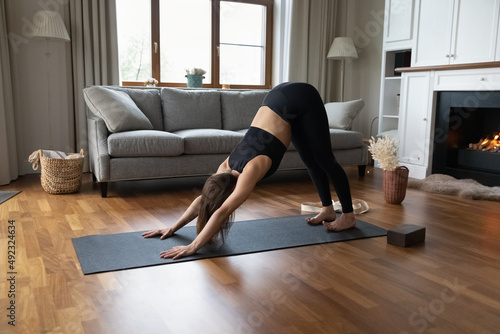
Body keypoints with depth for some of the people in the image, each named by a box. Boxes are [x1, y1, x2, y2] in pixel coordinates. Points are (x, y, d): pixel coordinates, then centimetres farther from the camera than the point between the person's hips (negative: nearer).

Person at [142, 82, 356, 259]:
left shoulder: (252, 168, -29)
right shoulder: (227, 167, -8)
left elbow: (222, 211, -33)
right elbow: (203, 199, 1)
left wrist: (193, 247, -34)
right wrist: (173, 228, -1)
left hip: (301, 99, -5)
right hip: (280, 98, 6)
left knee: (324, 159, 5)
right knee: (310, 161, 16)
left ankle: (348, 216, 19)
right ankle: (328, 210, 31)